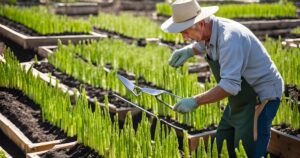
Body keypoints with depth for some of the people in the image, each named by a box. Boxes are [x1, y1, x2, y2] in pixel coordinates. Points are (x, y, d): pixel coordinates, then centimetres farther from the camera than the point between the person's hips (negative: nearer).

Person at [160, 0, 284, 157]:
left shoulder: (229, 37, -30)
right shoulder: (210, 30, -2)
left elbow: (230, 85, -35)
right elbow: (202, 45, 25)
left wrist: (195, 101, -35)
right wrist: (189, 50, 2)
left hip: (261, 98, -9)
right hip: (241, 98, 9)